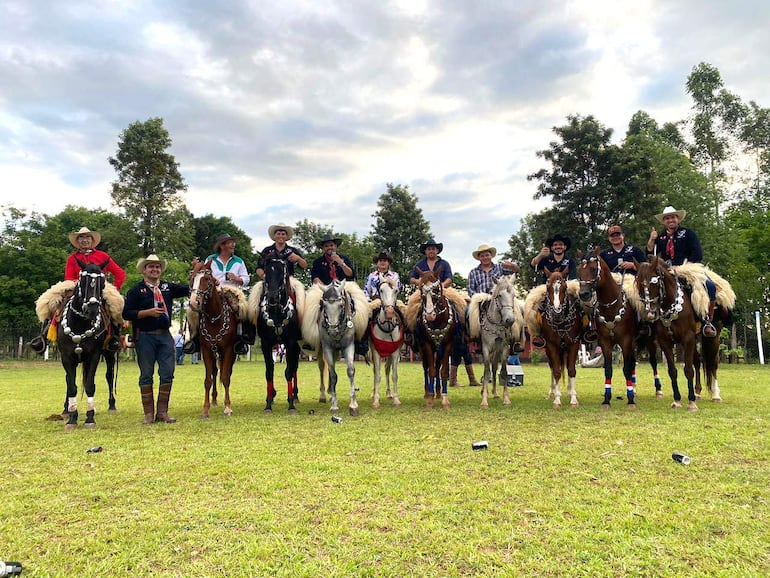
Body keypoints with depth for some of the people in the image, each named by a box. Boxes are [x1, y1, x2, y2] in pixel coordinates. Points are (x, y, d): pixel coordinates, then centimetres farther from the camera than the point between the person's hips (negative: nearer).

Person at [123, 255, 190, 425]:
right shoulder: (136, 290, 0)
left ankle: (162, 412, 13)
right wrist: (148, 312, -17)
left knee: (168, 375, 3)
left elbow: (188, 290, 4)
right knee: (146, 376, 5)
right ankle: (149, 414, 14)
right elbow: (126, 314, -6)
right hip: (145, 337, -3)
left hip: (165, 335, 3)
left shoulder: (168, 287, 11)